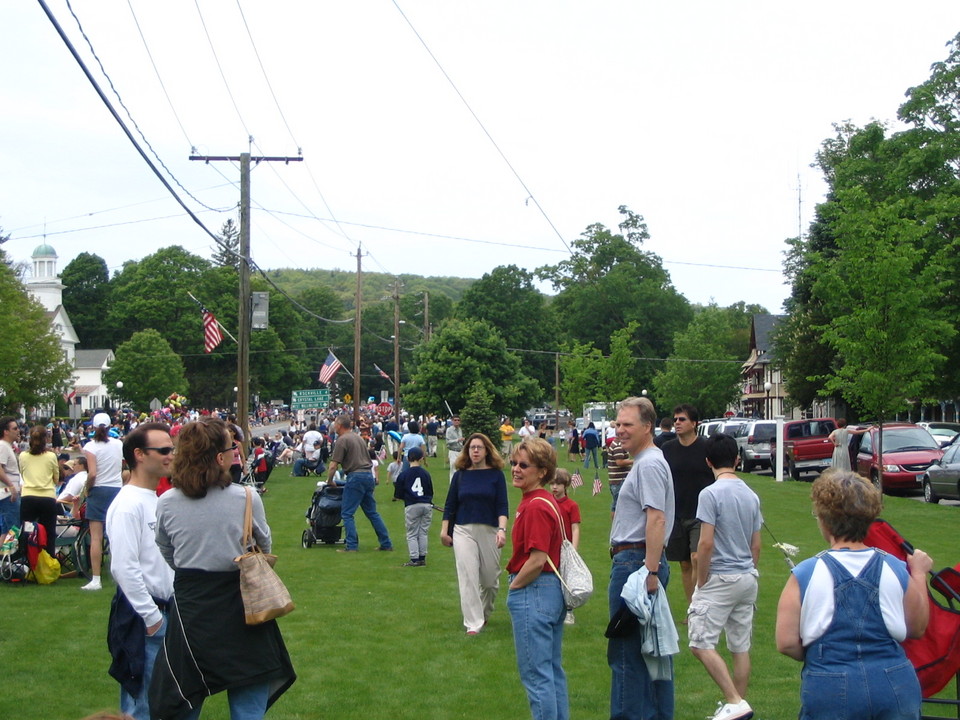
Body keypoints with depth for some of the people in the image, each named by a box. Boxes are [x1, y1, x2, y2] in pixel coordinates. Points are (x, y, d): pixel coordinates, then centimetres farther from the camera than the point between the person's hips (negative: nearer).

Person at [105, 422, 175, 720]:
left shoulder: (156, 500, 12)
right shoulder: (128, 505, -17)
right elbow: (124, 568, -21)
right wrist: (151, 617, -18)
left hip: (164, 613, 9)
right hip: (142, 619, -9)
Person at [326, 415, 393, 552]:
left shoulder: (342, 440, -7)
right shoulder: (358, 437, 19)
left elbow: (333, 465, -11)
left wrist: (329, 481, 3)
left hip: (355, 477, -8)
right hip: (369, 475, 8)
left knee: (347, 513, -1)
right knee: (372, 512, 14)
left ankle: (352, 546, -5)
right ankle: (386, 544, 14)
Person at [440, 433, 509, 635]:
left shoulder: (496, 475, 1)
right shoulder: (460, 475, 6)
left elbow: (502, 506, -4)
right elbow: (450, 505, 11)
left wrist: (502, 529, -17)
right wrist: (444, 530, 7)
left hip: (489, 531, -1)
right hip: (463, 531, 1)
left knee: (490, 578, 8)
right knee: (467, 577, -9)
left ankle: (484, 614, 35)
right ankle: (473, 624, -8)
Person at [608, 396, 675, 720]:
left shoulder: (649, 465, -15)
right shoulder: (644, 462, 19)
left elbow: (656, 519, -24)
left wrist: (649, 571, -28)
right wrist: (650, 569, 19)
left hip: (635, 562, -11)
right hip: (645, 562, 11)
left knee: (625, 651, -7)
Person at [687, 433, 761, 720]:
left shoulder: (711, 493, -14)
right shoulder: (751, 495, 9)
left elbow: (706, 543, -18)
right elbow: (756, 546, 14)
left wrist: (701, 583, -8)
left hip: (720, 578, -8)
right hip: (748, 578, 8)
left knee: (701, 643, -7)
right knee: (741, 647, 13)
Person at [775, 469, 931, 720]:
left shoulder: (806, 574, -10)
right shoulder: (896, 570, -3)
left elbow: (786, 643, -10)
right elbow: (918, 629, 11)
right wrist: (919, 574, 22)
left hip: (830, 689, -2)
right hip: (895, 686, 2)